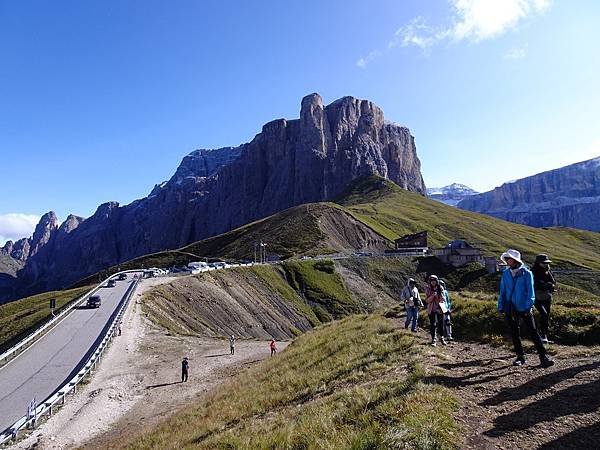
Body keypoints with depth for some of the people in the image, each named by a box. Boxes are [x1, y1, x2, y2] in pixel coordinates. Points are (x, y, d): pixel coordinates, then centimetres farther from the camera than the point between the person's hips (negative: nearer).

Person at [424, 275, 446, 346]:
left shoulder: (440, 288, -2)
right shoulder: (428, 289, -4)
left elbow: (442, 299, -1)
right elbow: (427, 300, -8)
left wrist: (440, 293, -19)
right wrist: (432, 296, -23)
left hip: (439, 308, 1)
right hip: (431, 309, -1)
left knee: (441, 324, 7)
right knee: (432, 325, 0)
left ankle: (441, 337, 26)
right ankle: (434, 339, 7)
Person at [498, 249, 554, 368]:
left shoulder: (526, 273, -6)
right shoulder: (505, 273, 5)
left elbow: (530, 292, -5)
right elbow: (502, 291, 10)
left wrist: (528, 306, -12)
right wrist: (501, 307, 7)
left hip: (524, 308, -4)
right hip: (510, 309, 4)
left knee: (533, 332, -3)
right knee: (514, 333, 11)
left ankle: (543, 357, 3)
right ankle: (520, 356, 23)